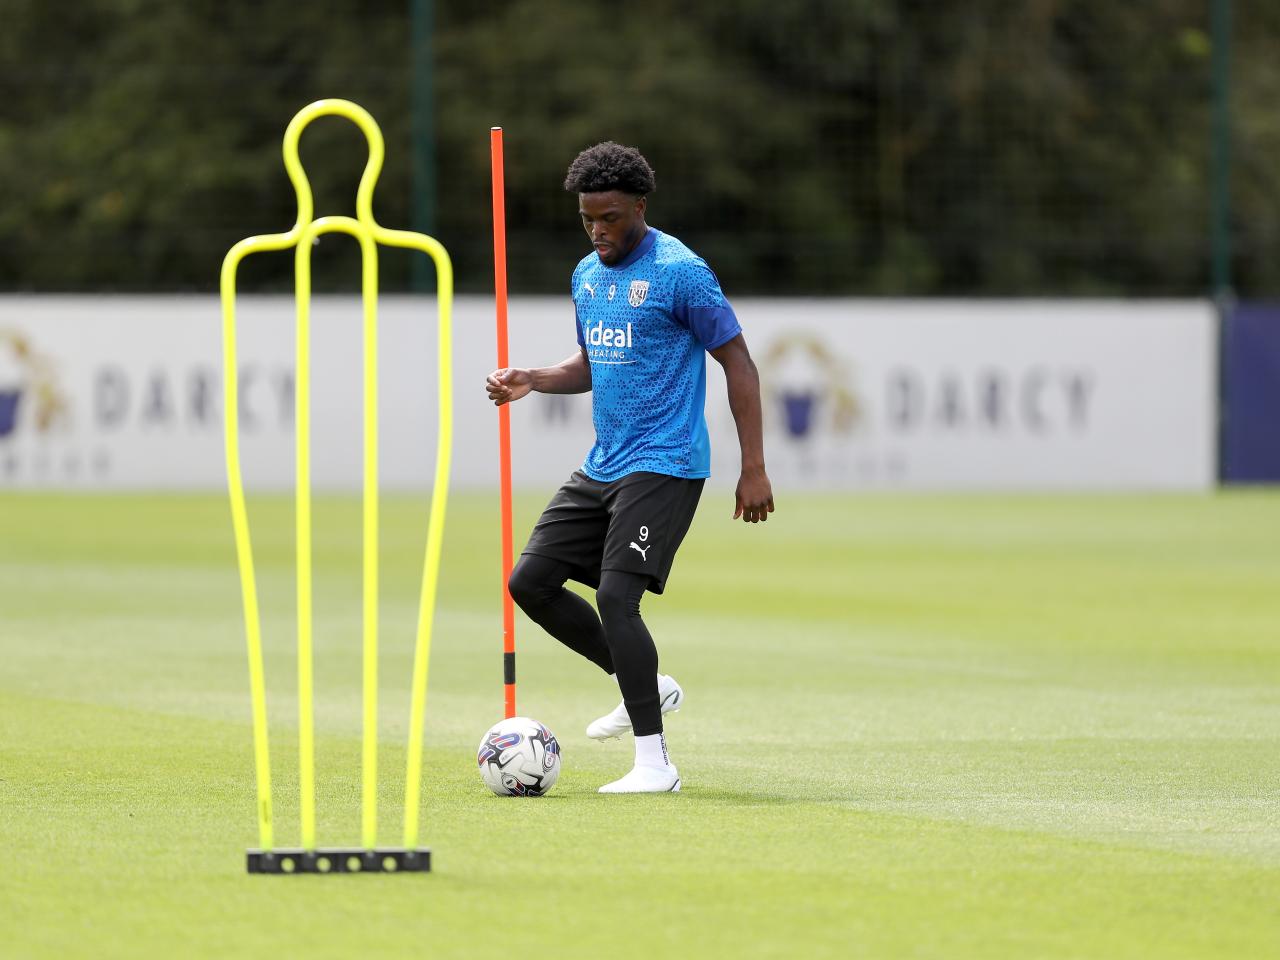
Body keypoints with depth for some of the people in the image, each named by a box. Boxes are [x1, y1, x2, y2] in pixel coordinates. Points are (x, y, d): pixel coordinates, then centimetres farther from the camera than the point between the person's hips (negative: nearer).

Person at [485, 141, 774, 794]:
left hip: (663, 465, -9)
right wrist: (533, 381, 3)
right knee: (530, 581, 5)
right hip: (602, 466, 9)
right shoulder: (586, 275, 12)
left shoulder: (679, 272, -13)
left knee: (615, 595, -19)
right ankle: (646, 687, 19)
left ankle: (655, 763, -14)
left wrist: (754, 469, -13)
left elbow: (738, 363, -10)